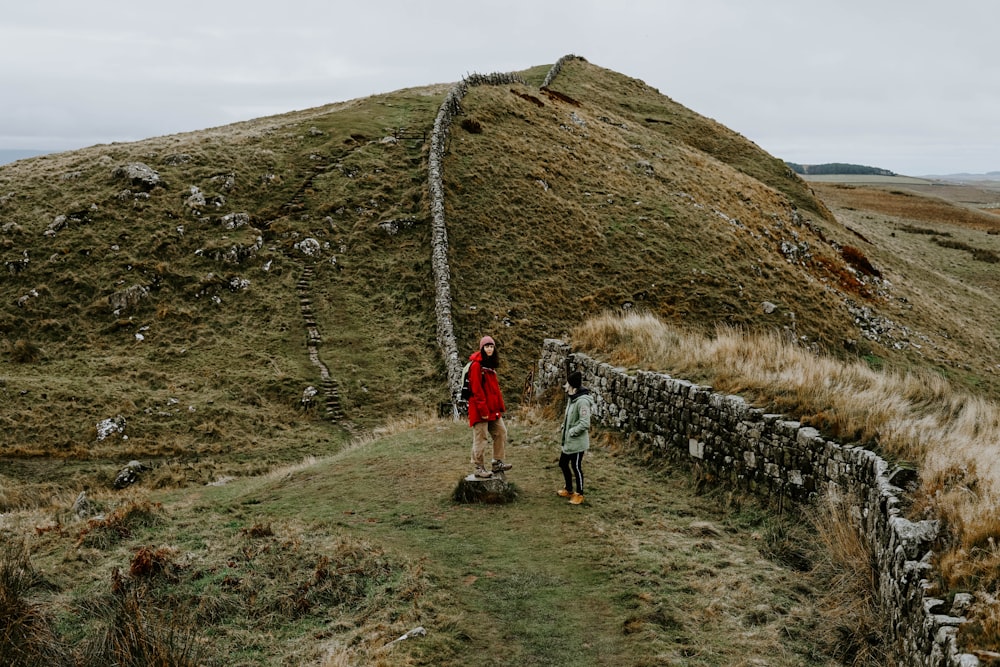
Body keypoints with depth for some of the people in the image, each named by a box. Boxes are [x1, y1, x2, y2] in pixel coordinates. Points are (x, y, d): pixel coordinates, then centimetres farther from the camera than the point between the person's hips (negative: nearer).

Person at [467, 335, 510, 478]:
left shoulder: (490, 365, 15)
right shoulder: (476, 365, -13)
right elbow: (476, 389, -17)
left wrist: (500, 406, 14)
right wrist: (483, 409, -20)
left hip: (493, 408, 9)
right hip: (481, 410, -9)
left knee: (501, 432, 12)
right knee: (481, 438, -3)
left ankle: (497, 463, 22)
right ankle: (480, 468, 5)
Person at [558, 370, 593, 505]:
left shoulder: (582, 401, -25)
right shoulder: (572, 398, 4)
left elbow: (585, 424, -28)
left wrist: (571, 432, -20)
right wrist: (564, 427, 6)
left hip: (577, 442, -10)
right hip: (568, 441, 10)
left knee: (576, 467, 4)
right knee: (563, 463, 21)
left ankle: (579, 494, 20)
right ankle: (569, 489, 39)